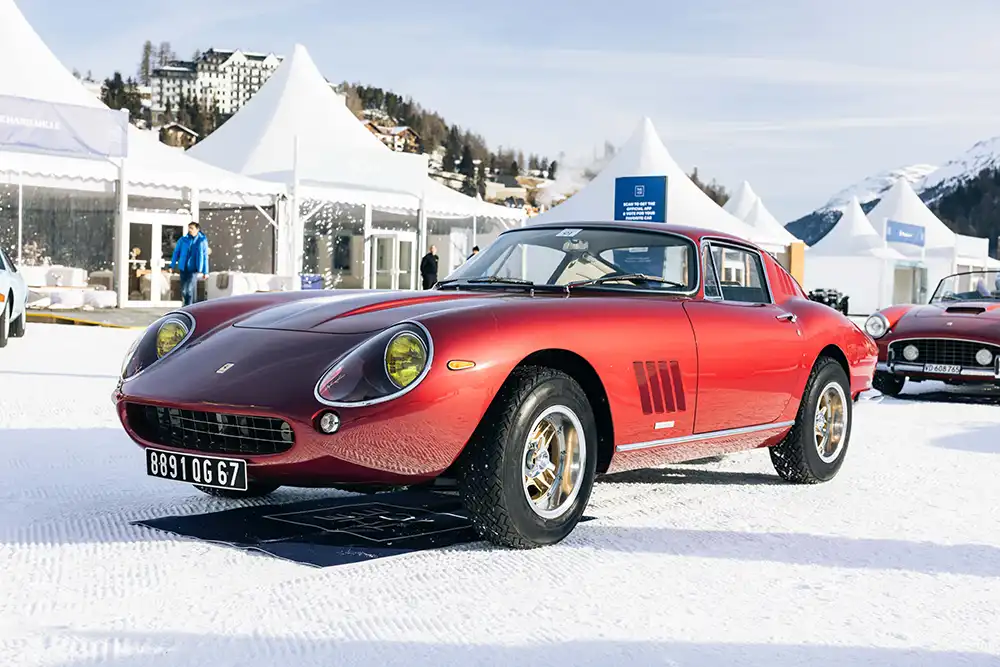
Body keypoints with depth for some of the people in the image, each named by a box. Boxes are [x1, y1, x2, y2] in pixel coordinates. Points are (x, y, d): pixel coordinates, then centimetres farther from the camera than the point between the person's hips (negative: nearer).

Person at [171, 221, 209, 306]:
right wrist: (171, 266, 3)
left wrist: (205, 272, 3)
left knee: (189, 289, -14)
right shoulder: (183, 239, 2)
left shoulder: (202, 241, -1)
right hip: (183, 268, 3)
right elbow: (176, 253, 8)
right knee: (183, 290, 8)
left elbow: (205, 257, 3)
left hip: (194, 269, -3)